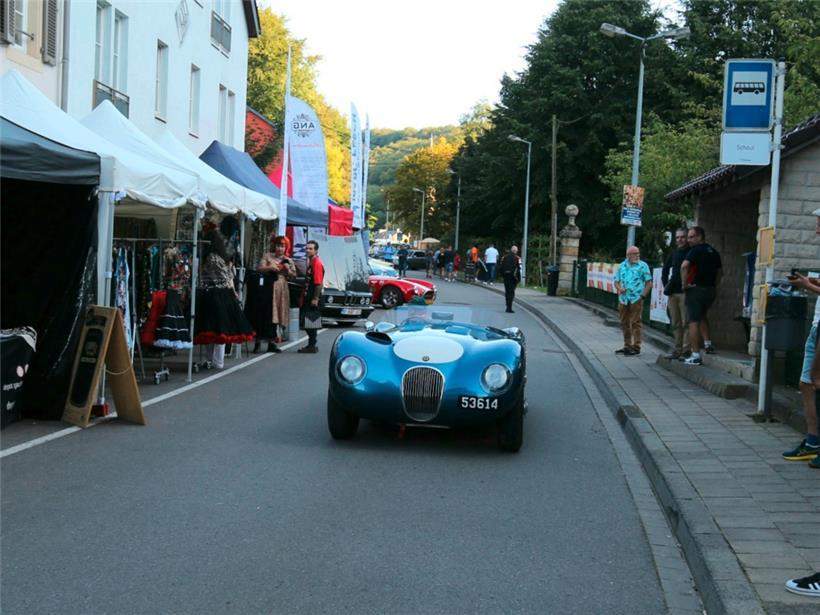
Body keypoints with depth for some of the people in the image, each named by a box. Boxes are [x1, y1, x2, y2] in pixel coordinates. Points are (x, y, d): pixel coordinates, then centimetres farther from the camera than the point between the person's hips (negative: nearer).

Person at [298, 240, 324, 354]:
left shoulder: (317, 263, -13)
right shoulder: (311, 262, 17)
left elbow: (319, 283, -19)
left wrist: (315, 298, -23)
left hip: (313, 297, -10)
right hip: (308, 296, 10)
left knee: (311, 323, -7)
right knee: (308, 323, 12)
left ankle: (312, 346, -3)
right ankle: (312, 345, 17)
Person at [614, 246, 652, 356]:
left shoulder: (643, 266, 1)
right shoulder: (622, 266, 15)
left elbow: (649, 283, -1)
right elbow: (616, 281, 18)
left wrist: (643, 295, -9)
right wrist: (619, 288, -3)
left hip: (636, 299, -5)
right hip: (623, 299, 5)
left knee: (636, 323, -6)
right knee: (624, 323, 10)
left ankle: (636, 347, -3)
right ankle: (627, 346, 20)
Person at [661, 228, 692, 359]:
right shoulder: (674, 254, 16)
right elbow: (665, 269, 27)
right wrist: (666, 285, 17)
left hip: (685, 293, -7)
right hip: (673, 293, 7)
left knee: (686, 323, -7)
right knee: (675, 323, 9)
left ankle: (686, 350, -6)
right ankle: (677, 350, 14)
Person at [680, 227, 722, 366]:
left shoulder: (695, 250, -11)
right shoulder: (713, 252, 13)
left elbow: (684, 266, -26)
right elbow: (720, 272, 22)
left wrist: (684, 284, -16)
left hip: (696, 289, -7)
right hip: (711, 290, 7)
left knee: (694, 321, -4)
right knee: (702, 316, 29)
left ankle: (696, 356, -6)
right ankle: (707, 343, 19)